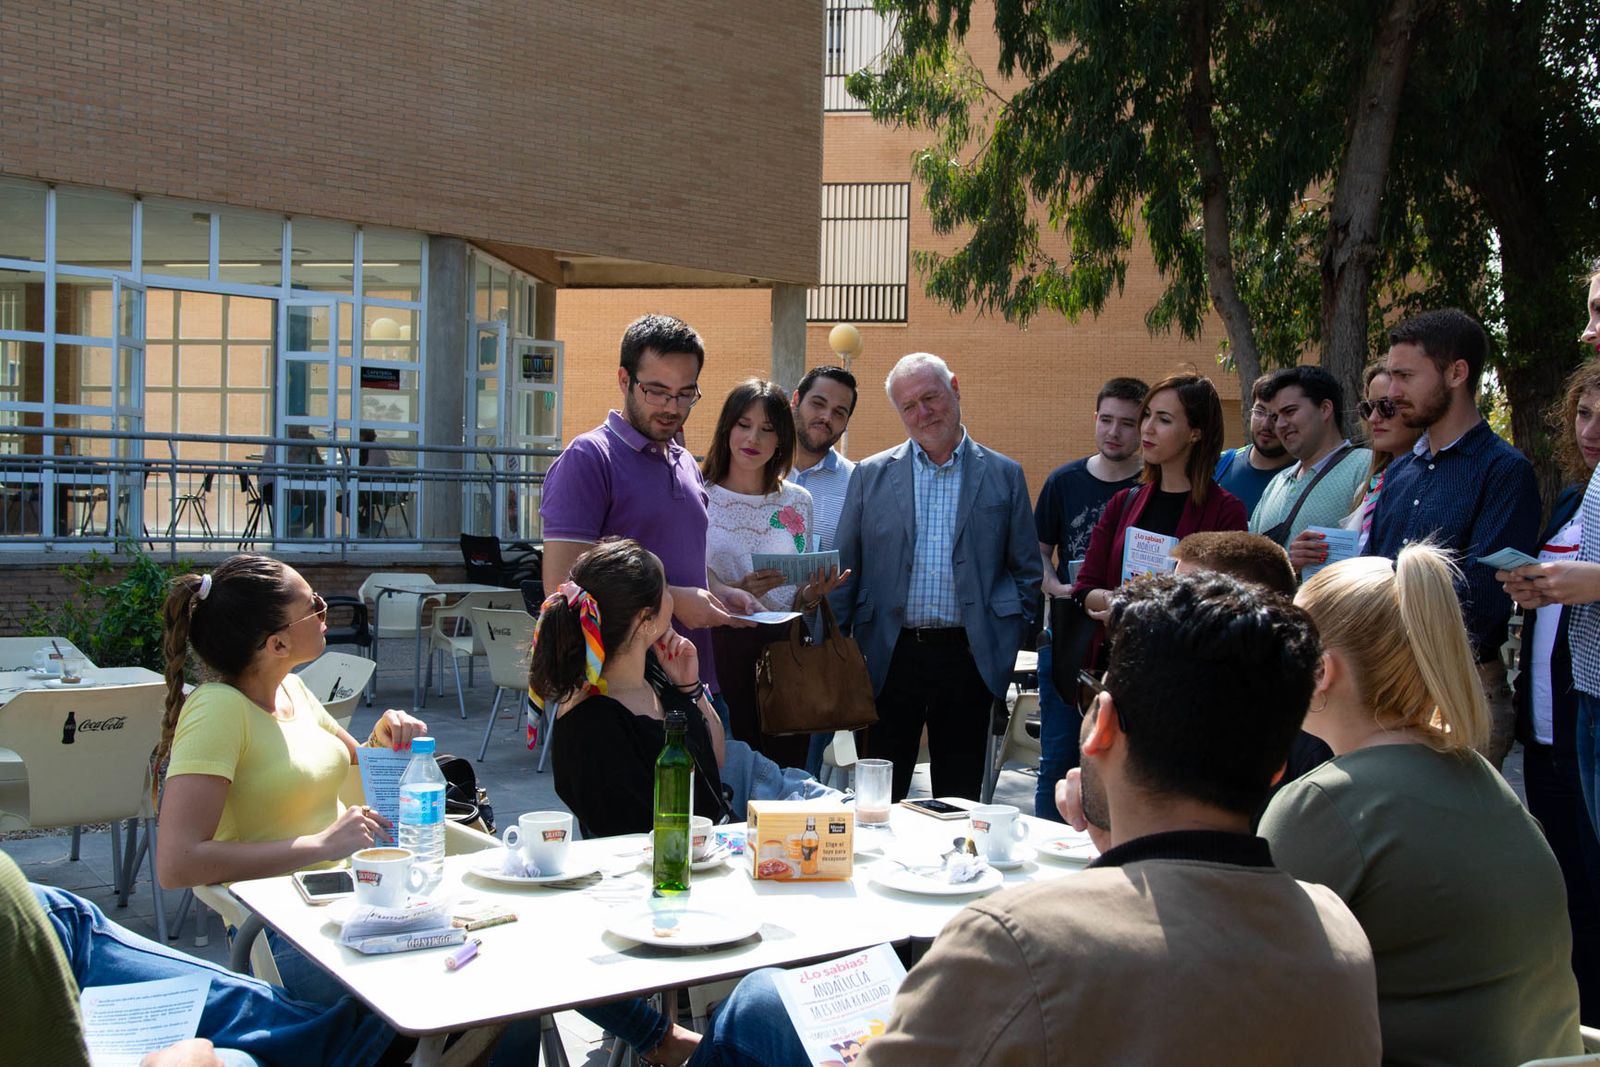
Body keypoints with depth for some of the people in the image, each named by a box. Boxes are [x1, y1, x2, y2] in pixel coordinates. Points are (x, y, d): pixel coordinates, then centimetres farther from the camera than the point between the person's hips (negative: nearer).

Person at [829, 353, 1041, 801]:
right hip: (889, 658, 0)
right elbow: (845, 572, 7)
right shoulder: (871, 475, 6)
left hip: (970, 658, 0)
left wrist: (1005, 641, 1)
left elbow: (1027, 571, 10)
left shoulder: (1004, 476, 6)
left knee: (961, 797, 8)